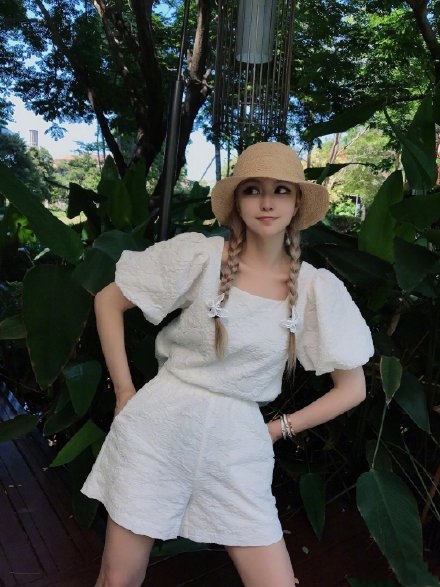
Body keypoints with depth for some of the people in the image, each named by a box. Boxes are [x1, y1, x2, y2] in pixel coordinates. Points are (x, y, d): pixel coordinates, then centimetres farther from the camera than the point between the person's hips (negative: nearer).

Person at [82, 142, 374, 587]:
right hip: (159, 426, -1)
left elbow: (352, 389, 4)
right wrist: (125, 393, -3)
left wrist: (278, 428, 2)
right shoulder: (198, 254, -9)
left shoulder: (318, 288, -4)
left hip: (236, 445, 2)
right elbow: (108, 301, -1)